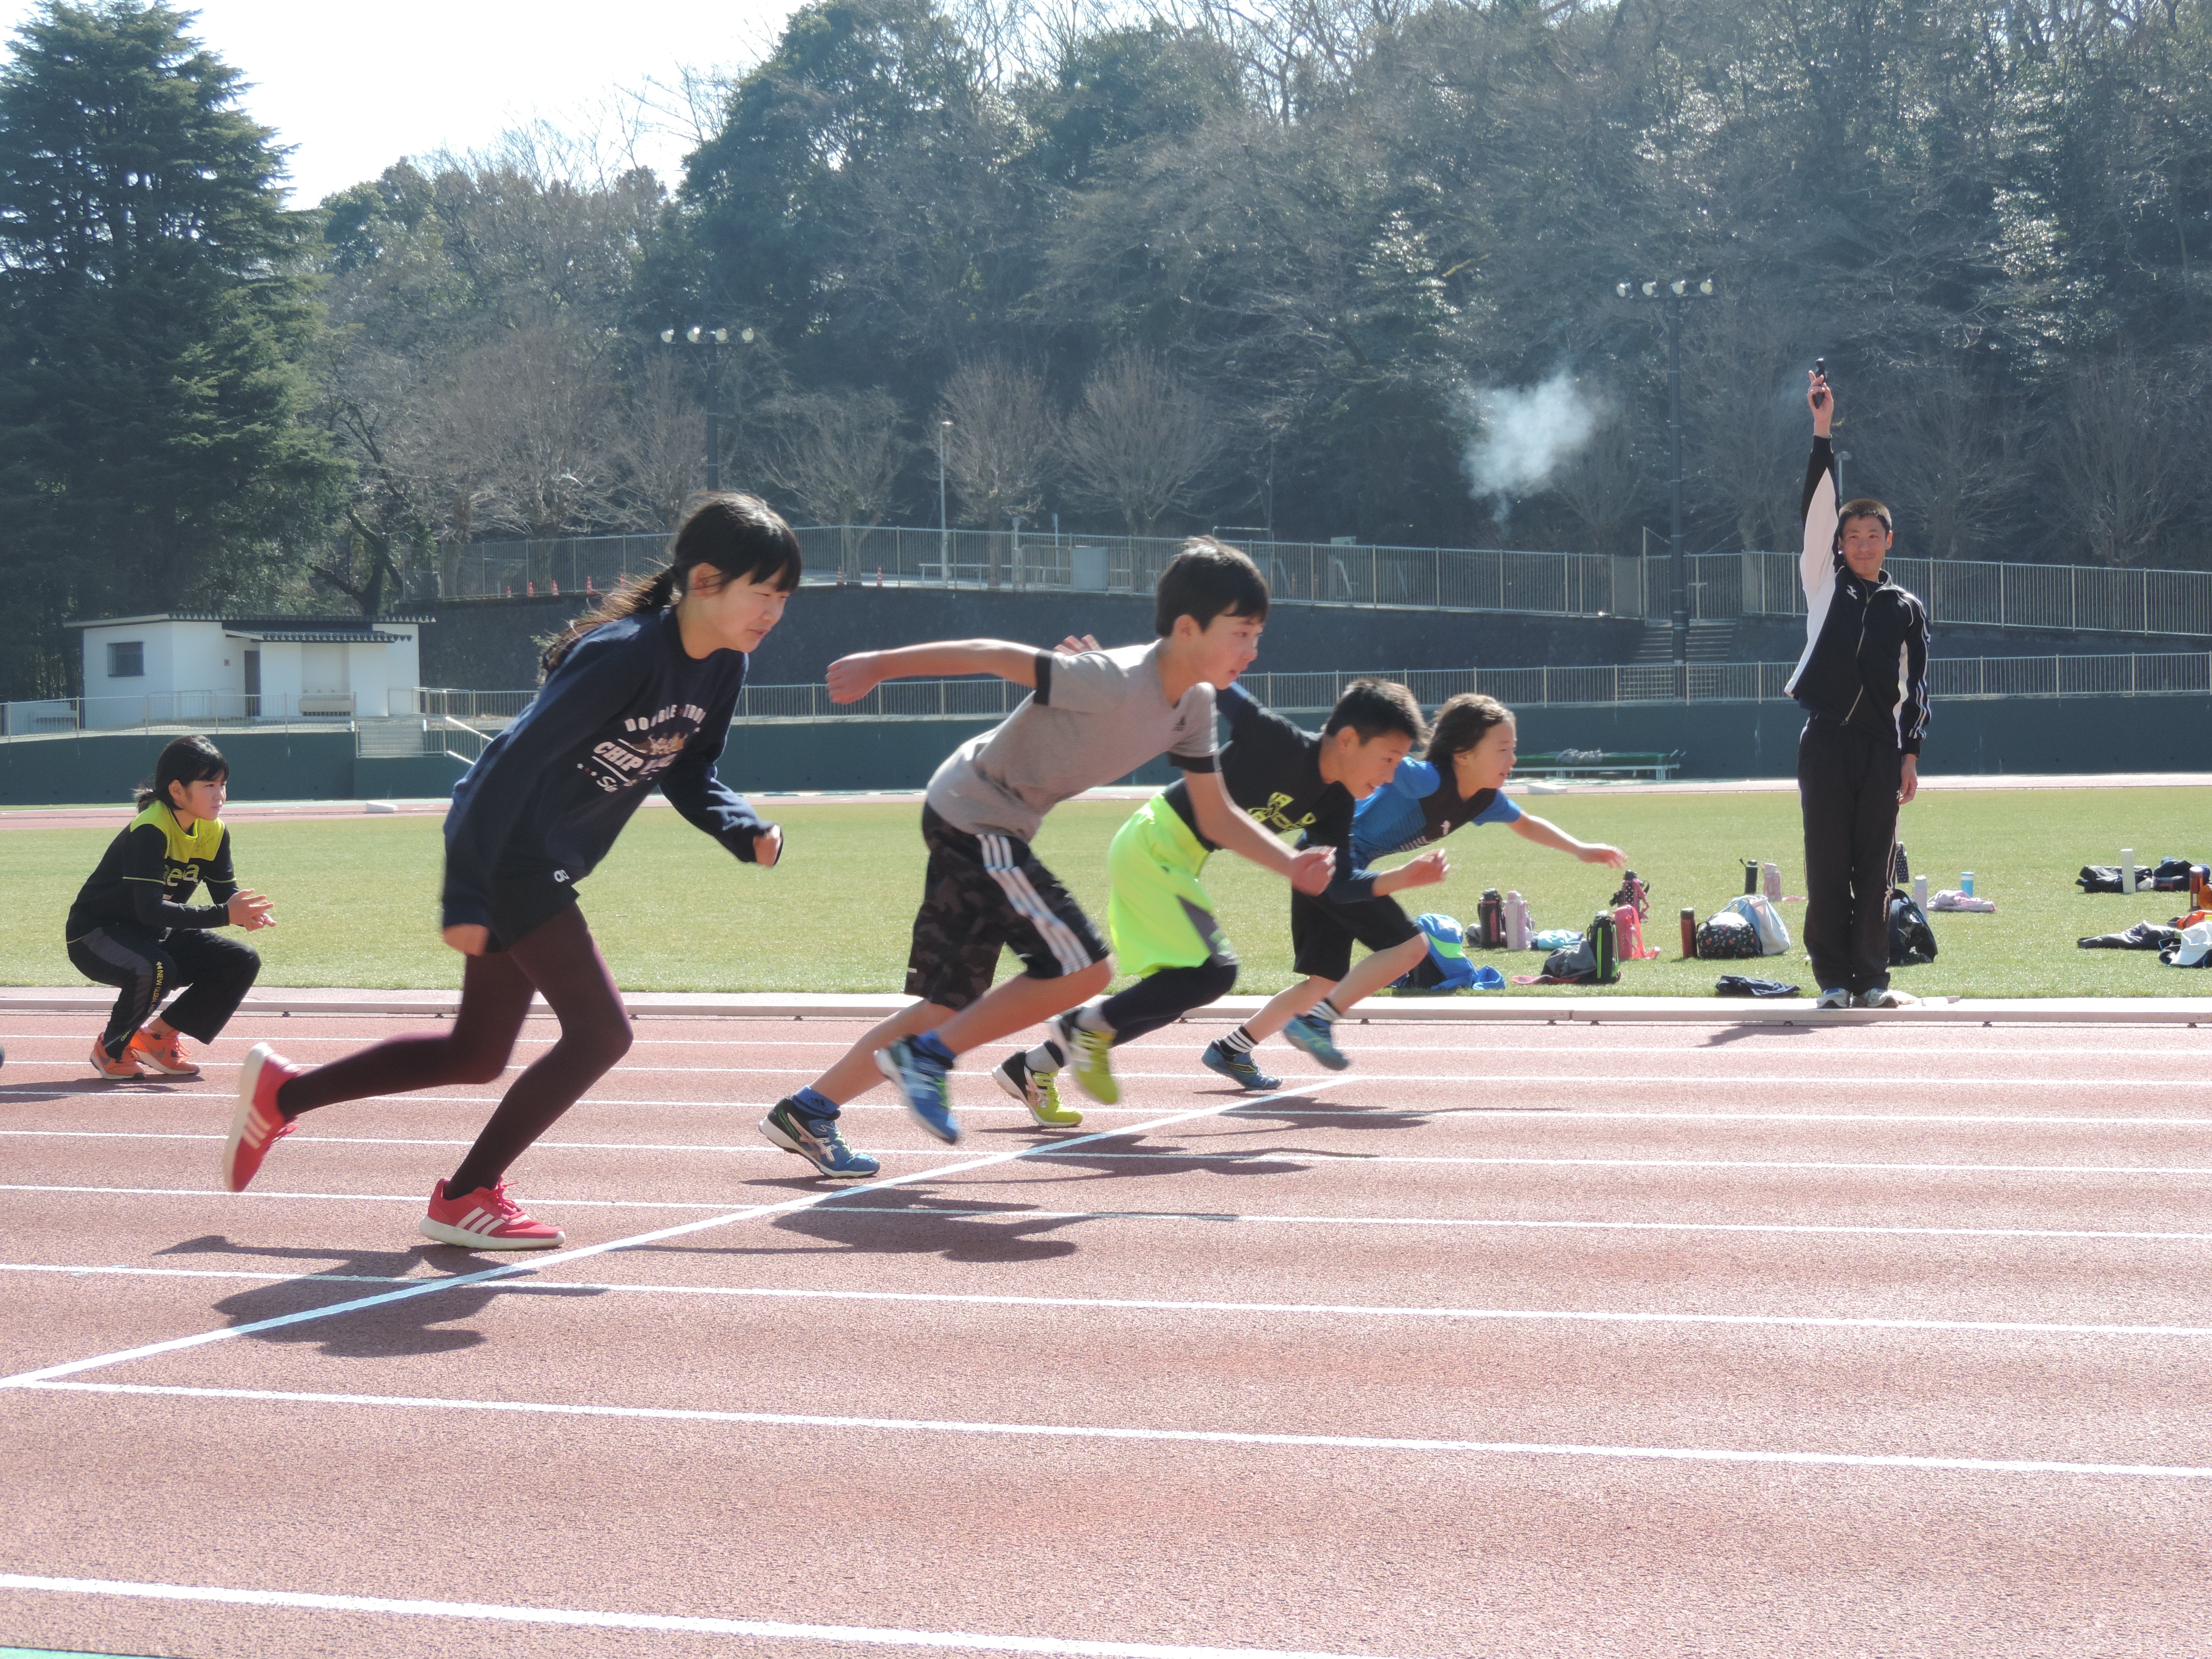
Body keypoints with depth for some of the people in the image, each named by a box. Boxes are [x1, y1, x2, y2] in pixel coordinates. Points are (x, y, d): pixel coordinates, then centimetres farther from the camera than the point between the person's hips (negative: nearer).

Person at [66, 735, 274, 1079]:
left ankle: (158, 1037, 6)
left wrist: (248, 913, -29)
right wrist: (225, 915, -45)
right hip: (96, 933, -8)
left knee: (243, 963, -7)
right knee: (154, 971, -38)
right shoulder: (150, 830, -28)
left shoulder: (214, 832, -4)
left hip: (155, 935, 8)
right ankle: (111, 1048, -9)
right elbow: (149, 908, -37)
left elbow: (227, 893, -3)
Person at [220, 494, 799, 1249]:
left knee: (476, 1056, 16)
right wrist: (467, 898, -28)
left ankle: (283, 1092, 31)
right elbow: (517, 761, -26)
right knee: (601, 1028, -13)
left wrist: (747, 832, -7)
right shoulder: (625, 655, -26)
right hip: (506, 851, -9)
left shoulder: (722, 669, 0)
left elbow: (690, 778, 14)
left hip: (545, 867, 9)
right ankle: (464, 1198, 1)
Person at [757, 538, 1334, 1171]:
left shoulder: (1194, 706, -1)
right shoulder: (1115, 684, -27)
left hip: (997, 832, 9)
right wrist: (881, 665, -16)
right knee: (1083, 966, -15)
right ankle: (929, 1057, -4)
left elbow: (1216, 817, 7)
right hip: (972, 815, -9)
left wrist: (1291, 864, -7)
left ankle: (805, 1112, 18)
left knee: (950, 1007, 11)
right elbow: (997, 657, -21)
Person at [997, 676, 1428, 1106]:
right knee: (1214, 973, -17)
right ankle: (1088, 1025, -5)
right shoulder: (1281, 743, -22)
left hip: (1174, 860, 10)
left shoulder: (1334, 806, 2)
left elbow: (1340, 886, 3)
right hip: (1154, 845, -10)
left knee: (1175, 992, 14)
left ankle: (1034, 1067, 18)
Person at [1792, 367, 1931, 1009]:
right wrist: (1823, 430, -7)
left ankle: (1872, 977, 7)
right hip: (1826, 739, -1)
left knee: (1875, 868, 2)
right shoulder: (1824, 584, 10)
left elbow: (1917, 686, 14)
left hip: (1882, 745, 2)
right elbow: (1816, 508, 0)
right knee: (1827, 866, -3)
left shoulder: (1907, 609, 14)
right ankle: (1833, 978, 0)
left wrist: (1911, 752, 4)